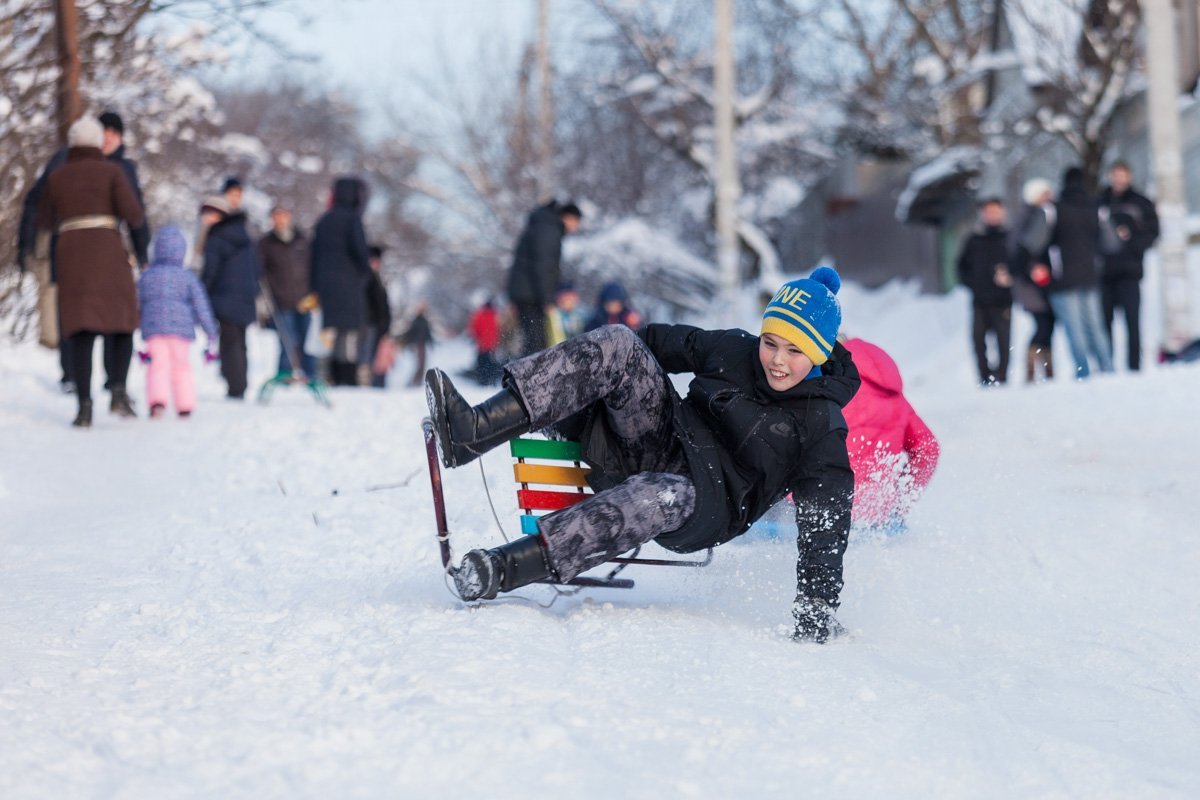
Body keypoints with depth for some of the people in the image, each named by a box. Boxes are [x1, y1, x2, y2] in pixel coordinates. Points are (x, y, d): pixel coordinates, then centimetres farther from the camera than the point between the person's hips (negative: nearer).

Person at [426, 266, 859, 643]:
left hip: (705, 509, -5)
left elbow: (826, 522, -12)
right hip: (657, 444, 5)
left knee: (661, 496, -44)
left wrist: (817, 607, -20)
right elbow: (664, 343, 18)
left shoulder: (820, 426, -8)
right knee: (620, 342, -18)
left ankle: (504, 569, -48)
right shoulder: (733, 351, 6)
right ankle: (473, 431, -33)